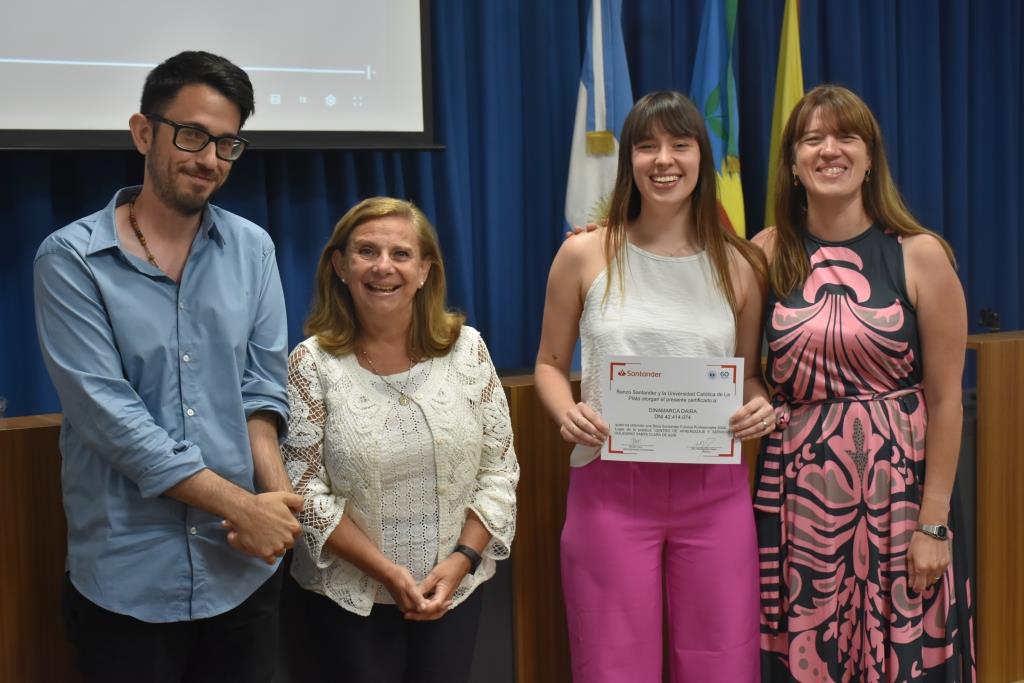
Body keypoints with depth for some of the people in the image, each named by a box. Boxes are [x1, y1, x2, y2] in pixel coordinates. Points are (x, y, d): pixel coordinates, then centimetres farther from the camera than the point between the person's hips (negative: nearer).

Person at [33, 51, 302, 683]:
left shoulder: (252, 248, 5)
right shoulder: (72, 259, -8)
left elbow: (263, 385, 4)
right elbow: (109, 414, -14)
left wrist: (274, 494, -14)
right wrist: (242, 506, -15)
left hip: (246, 568, 4)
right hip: (128, 580, -3)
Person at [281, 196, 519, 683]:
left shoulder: (466, 348, -3)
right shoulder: (311, 363, -9)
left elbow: (499, 469, 0)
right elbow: (304, 491, -11)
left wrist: (462, 559, -11)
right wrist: (387, 572, -16)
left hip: (455, 588, 2)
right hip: (348, 597, -2)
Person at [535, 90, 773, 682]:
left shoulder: (740, 265, 4)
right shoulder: (584, 255, -1)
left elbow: (750, 374, 14)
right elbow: (550, 363, 9)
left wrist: (759, 407, -8)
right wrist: (567, 413, -11)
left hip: (715, 492, 2)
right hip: (610, 489, -1)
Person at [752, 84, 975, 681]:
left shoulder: (921, 256, -4)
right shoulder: (770, 253, 3)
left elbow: (944, 399, -4)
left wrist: (934, 523, -7)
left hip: (896, 494, -2)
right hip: (796, 497, 2)